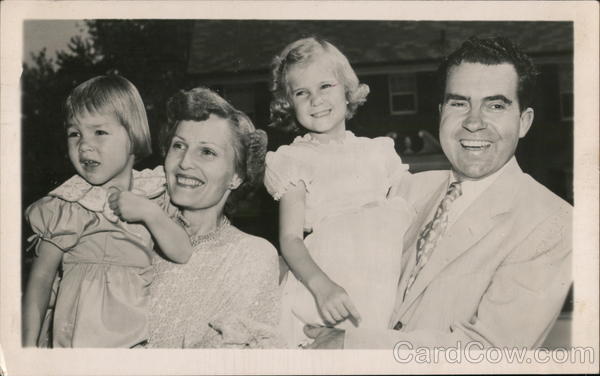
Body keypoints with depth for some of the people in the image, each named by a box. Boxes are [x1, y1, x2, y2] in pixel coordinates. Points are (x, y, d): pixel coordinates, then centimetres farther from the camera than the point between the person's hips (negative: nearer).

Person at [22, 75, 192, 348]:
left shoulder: (149, 194, 3)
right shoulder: (71, 207, -7)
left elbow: (183, 254, -1)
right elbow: (41, 277, -5)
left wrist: (150, 213, -15)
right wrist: (29, 345, -10)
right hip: (83, 335, -4)